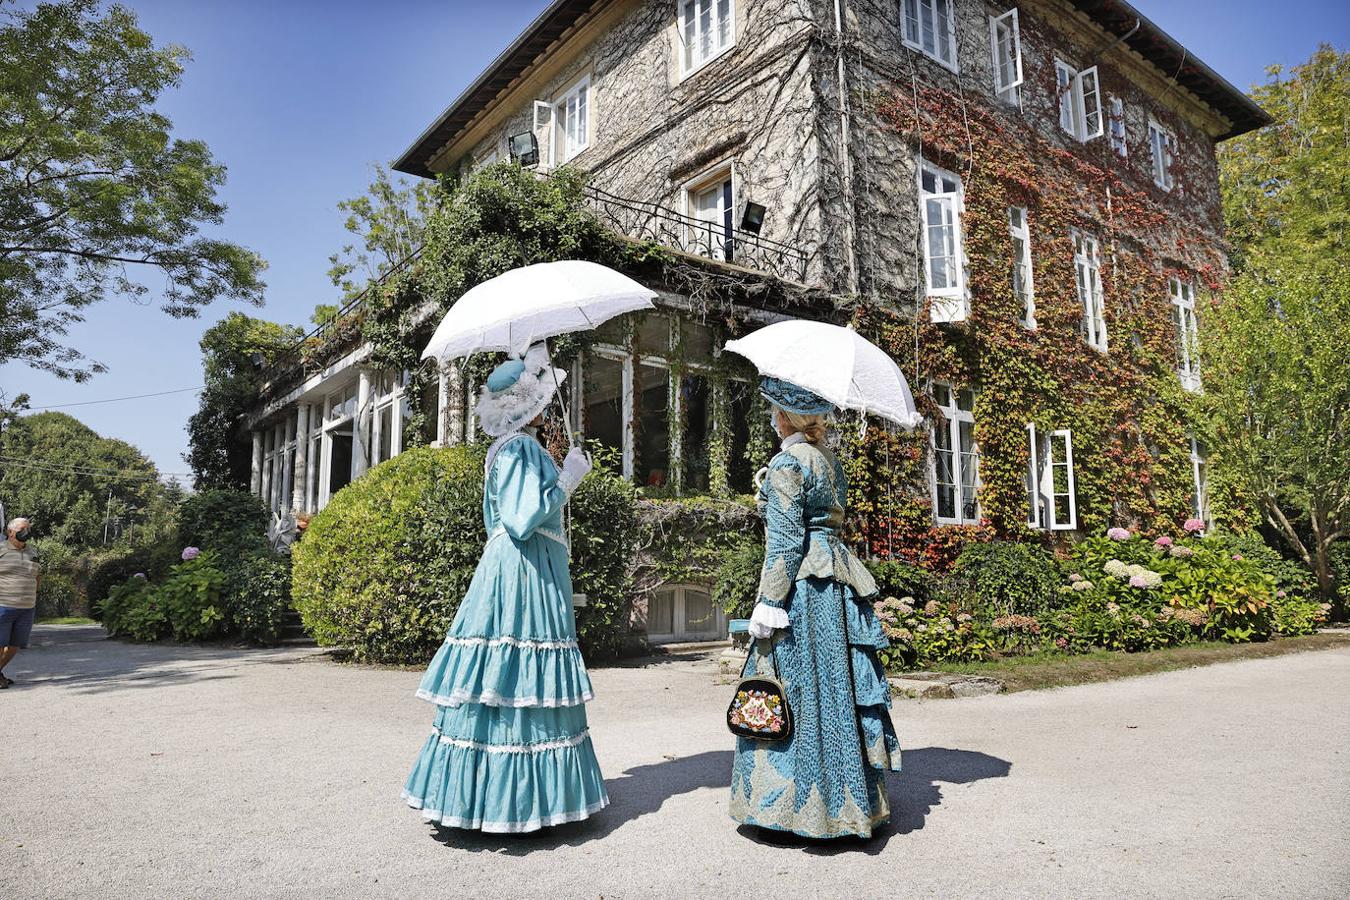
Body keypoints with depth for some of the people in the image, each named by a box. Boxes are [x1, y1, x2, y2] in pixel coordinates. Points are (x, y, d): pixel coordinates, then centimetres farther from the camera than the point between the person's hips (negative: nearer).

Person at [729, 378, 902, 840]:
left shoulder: (786, 463, -12)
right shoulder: (828, 459, 14)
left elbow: (785, 541, -16)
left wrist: (768, 604, -14)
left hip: (802, 587, -9)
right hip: (835, 584, 9)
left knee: (801, 690, -1)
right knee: (835, 683, 14)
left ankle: (804, 801, 9)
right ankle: (852, 797, 24)